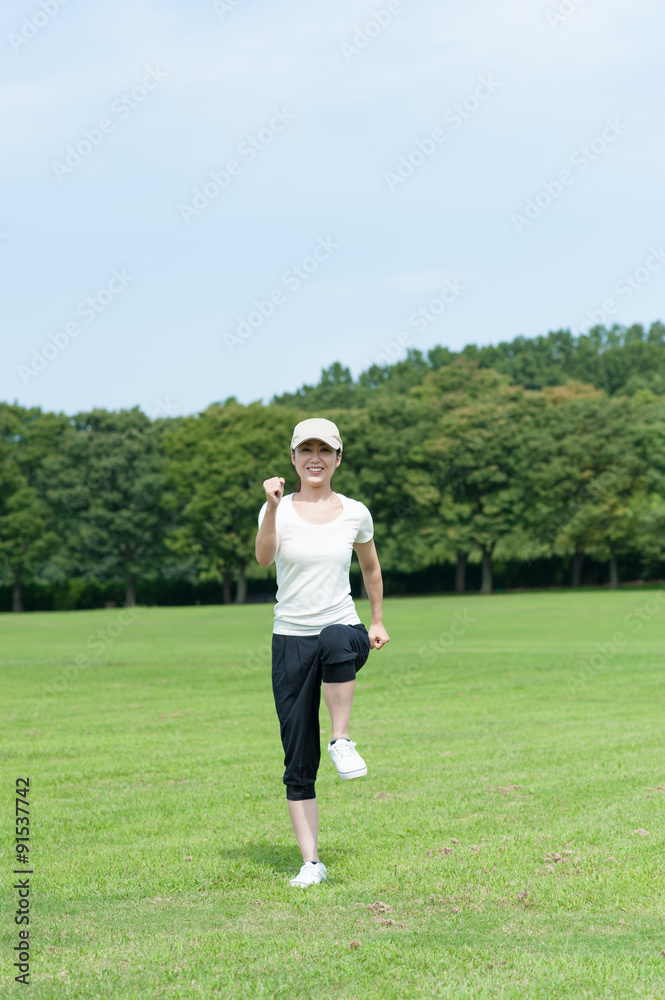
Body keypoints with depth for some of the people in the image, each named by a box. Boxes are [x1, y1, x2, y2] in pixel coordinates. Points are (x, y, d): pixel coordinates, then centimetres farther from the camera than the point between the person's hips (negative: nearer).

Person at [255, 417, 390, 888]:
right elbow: (264, 557, -22)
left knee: (338, 641, -41)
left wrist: (378, 621, 21)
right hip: (291, 639, 0)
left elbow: (371, 568, 22)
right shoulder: (280, 510, -2)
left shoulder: (355, 513, 5)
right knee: (298, 760, -2)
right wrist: (273, 507, -36)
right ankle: (312, 862, 7)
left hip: (343, 628, 0)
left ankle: (342, 739, -24)